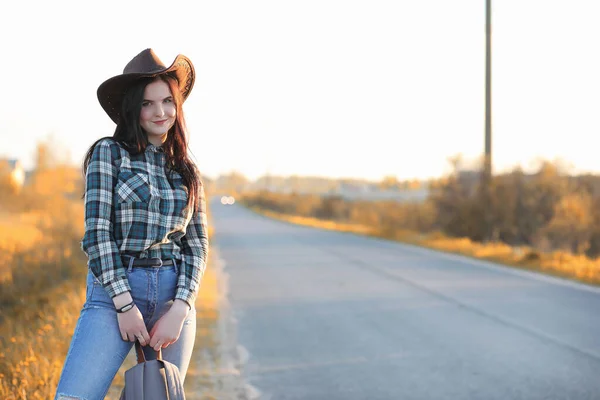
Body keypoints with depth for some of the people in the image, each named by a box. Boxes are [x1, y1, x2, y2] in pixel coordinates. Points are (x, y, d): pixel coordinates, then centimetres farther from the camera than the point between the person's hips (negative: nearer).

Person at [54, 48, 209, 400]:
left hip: (175, 295, 4)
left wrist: (180, 309, -6)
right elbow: (96, 232, -5)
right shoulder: (108, 153, 2)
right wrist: (124, 304, -11)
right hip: (114, 291, -4)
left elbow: (197, 246, 9)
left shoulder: (186, 170, 14)